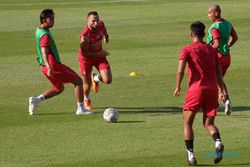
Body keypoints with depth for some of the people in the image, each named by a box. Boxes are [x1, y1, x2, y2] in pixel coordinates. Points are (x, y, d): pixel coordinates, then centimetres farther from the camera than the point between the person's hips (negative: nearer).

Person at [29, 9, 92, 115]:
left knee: (59, 88, 25)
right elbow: (44, 53, -35)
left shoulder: (39, 30, 9)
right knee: (78, 81, 1)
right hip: (53, 66, -10)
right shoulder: (45, 35, -22)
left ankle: (36, 100, 10)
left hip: (44, 67, 10)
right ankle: (80, 109, 0)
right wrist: (49, 68, -49)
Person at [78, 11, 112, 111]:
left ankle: (95, 78, 28)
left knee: (108, 80, -10)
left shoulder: (100, 24, -17)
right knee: (87, 84, 6)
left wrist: (106, 36, 27)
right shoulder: (85, 35, -34)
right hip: (86, 58, -5)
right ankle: (86, 100, 41)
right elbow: (84, 53, -27)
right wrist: (99, 54, -26)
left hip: (99, 55, 5)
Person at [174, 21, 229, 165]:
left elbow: (180, 71, -12)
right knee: (209, 123, 12)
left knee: (187, 123, 11)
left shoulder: (187, 50, 0)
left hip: (196, 89, -4)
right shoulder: (212, 50, 14)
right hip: (212, 89, 4)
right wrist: (223, 89, 19)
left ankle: (191, 156, 2)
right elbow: (218, 72, 13)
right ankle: (218, 142, -19)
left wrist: (178, 87, 1)